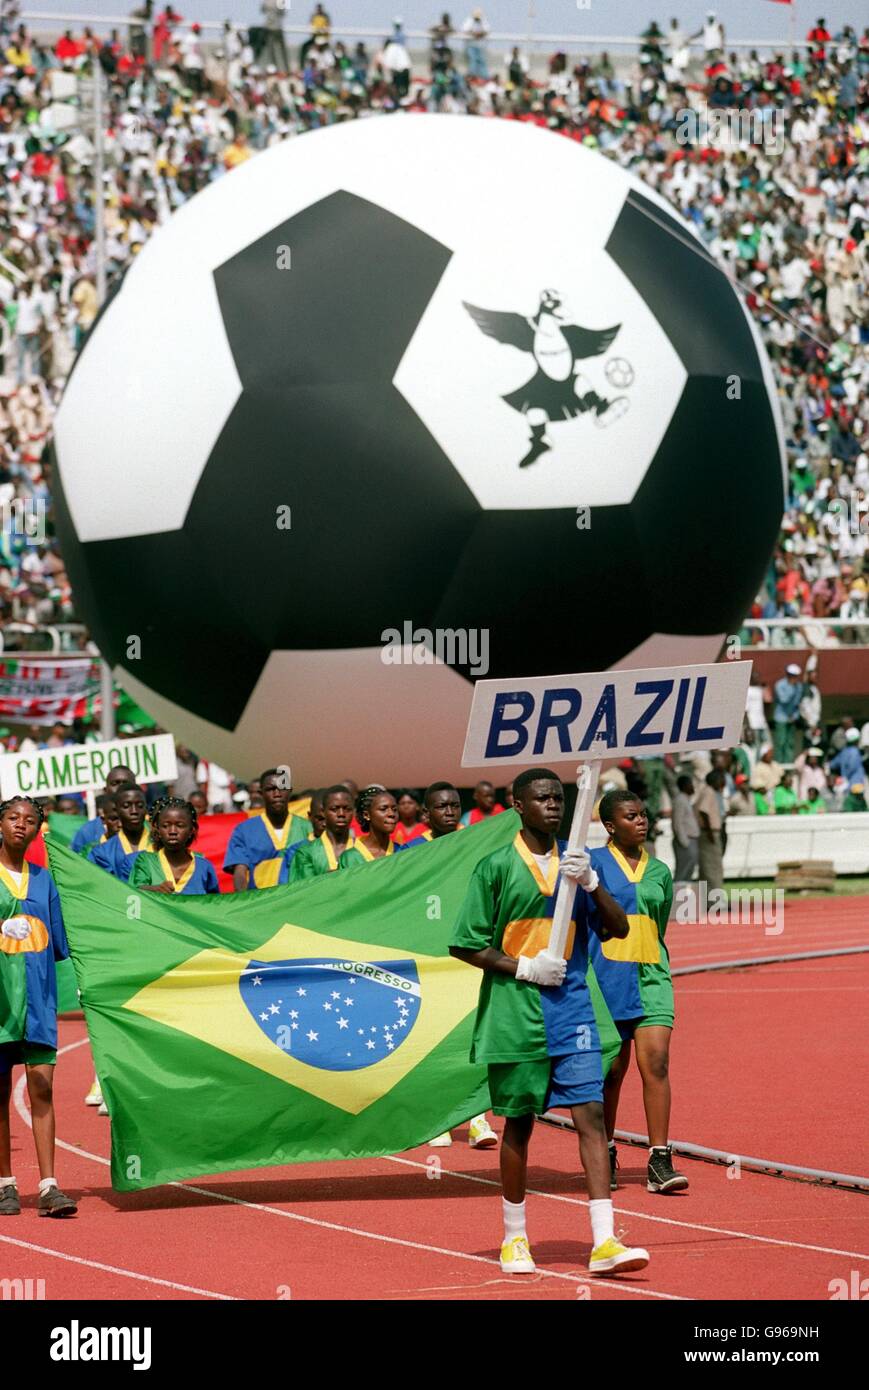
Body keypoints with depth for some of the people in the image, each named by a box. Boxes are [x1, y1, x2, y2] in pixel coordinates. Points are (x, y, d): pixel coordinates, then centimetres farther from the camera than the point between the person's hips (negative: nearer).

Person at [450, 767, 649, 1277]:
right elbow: (465, 945, -2)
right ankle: (514, 1239, 20)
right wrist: (522, 967, -12)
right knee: (519, 1123, 5)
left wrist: (590, 882, -11)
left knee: (592, 1114, -7)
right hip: (516, 1014, -3)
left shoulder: (574, 861, 10)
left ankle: (604, 1243, -11)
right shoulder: (497, 866, -2)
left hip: (572, 1010, 3)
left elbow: (618, 928, 5)